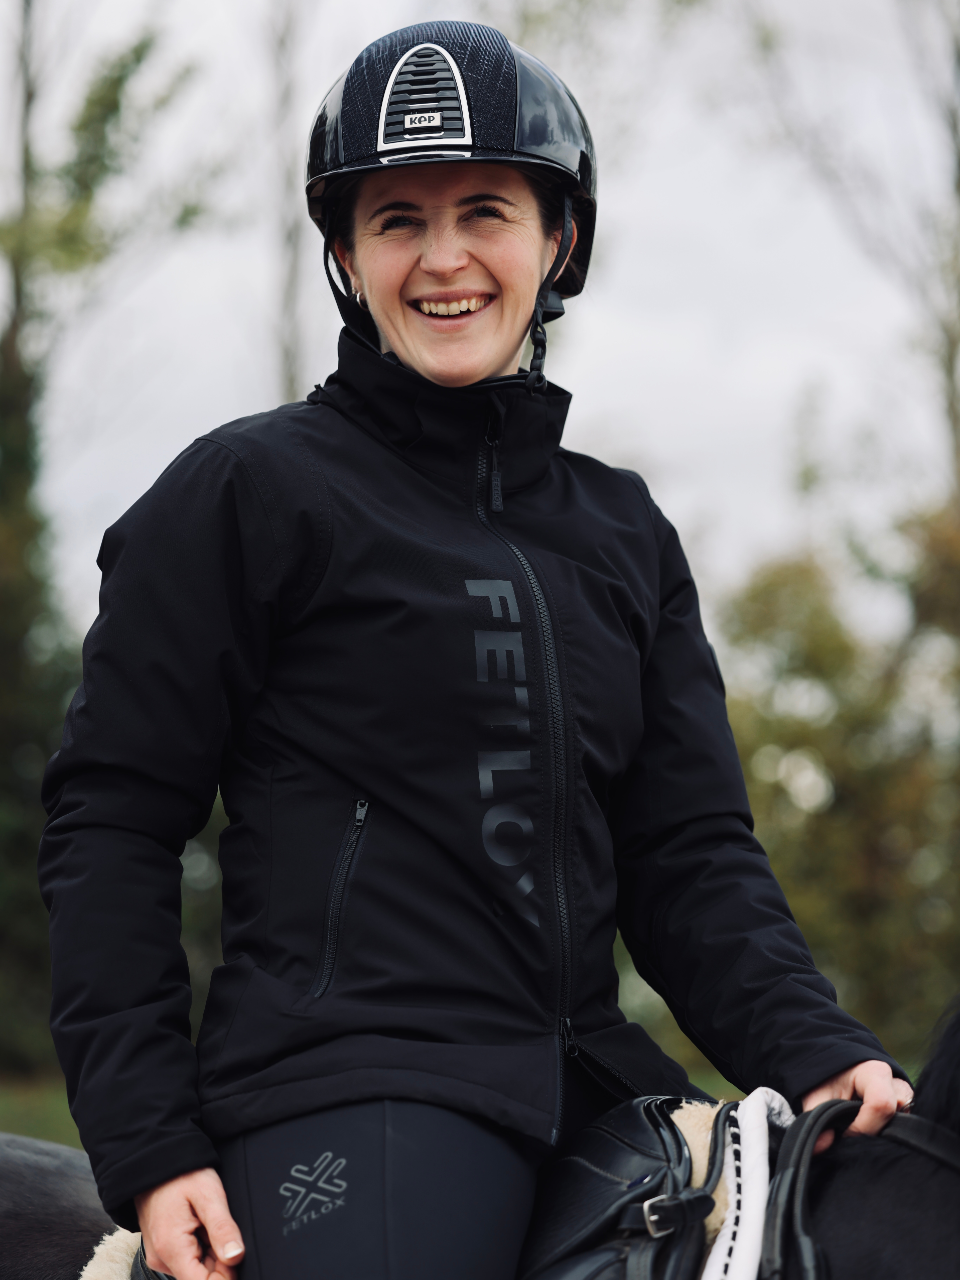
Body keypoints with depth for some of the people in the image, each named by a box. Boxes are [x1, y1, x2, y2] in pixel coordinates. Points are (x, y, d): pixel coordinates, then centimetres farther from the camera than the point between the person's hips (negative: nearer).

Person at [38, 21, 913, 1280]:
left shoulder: (624, 533, 18)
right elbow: (110, 820, 0)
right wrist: (148, 1143, -7)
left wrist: (810, 1053, -4)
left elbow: (689, 850, 14)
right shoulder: (247, 491, 2)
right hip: (344, 1096, -6)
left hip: (583, 1085, 6)